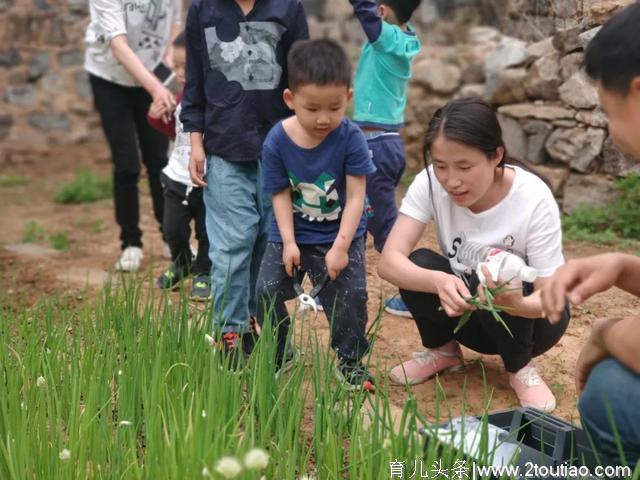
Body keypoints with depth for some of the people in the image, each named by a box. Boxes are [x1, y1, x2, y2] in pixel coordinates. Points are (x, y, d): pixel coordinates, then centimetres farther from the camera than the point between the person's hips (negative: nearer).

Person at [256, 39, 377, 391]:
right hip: (290, 235, 2)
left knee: (351, 296, -9)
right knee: (267, 291, -2)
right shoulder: (277, 141, -14)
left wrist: (341, 246, -22)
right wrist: (288, 242, -13)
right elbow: (281, 196, -7)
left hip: (341, 235, -2)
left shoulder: (350, 138, -19)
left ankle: (351, 362, 15)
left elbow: (355, 197, -17)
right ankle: (276, 358, 22)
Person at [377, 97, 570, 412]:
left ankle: (520, 367, -4)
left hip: (524, 314, -2)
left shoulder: (534, 199, -27)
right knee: (420, 265, -26)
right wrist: (439, 282, -49)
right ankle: (443, 350, 4)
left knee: (490, 279, -33)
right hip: (467, 312, 3)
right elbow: (389, 262, -28)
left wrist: (516, 303, -50)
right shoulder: (430, 183, -21)